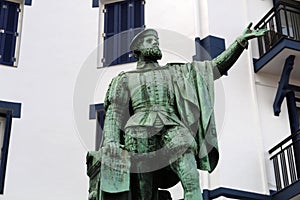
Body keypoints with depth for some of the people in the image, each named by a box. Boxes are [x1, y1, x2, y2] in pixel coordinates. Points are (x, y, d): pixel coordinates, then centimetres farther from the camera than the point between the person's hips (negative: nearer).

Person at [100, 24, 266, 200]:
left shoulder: (175, 72, 30)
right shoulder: (125, 79, 25)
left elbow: (216, 67, 25)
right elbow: (114, 113, 12)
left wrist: (241, 41, 16)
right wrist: (111, 140, -8)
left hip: (172, 130, 1)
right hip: (140, 133, -1)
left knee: (192, 182, -25)